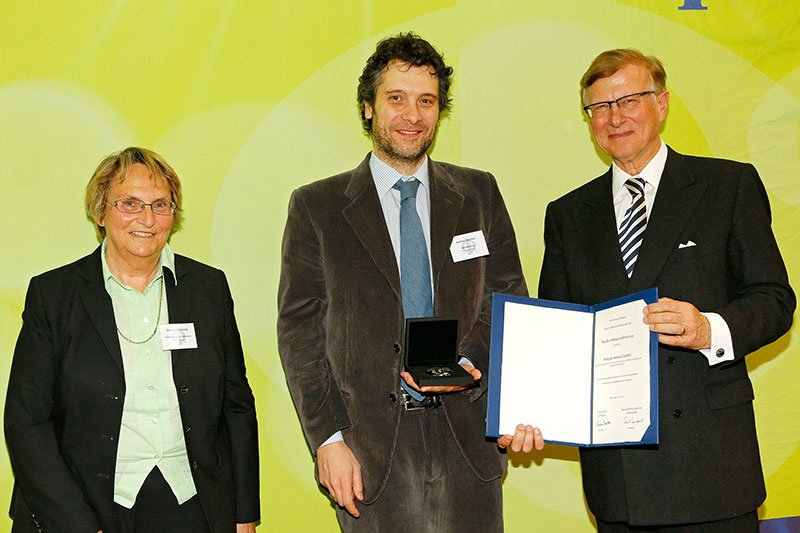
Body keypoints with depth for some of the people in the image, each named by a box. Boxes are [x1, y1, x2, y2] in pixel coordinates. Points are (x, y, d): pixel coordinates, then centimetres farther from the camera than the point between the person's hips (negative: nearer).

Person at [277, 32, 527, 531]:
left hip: (467, 439, 2)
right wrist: (328, 439, -8)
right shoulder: (316, 206, 4)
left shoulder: (479, 194, 10)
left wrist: (470, 362, -12)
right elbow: (300, 331, 0)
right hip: (372, 448, -2)